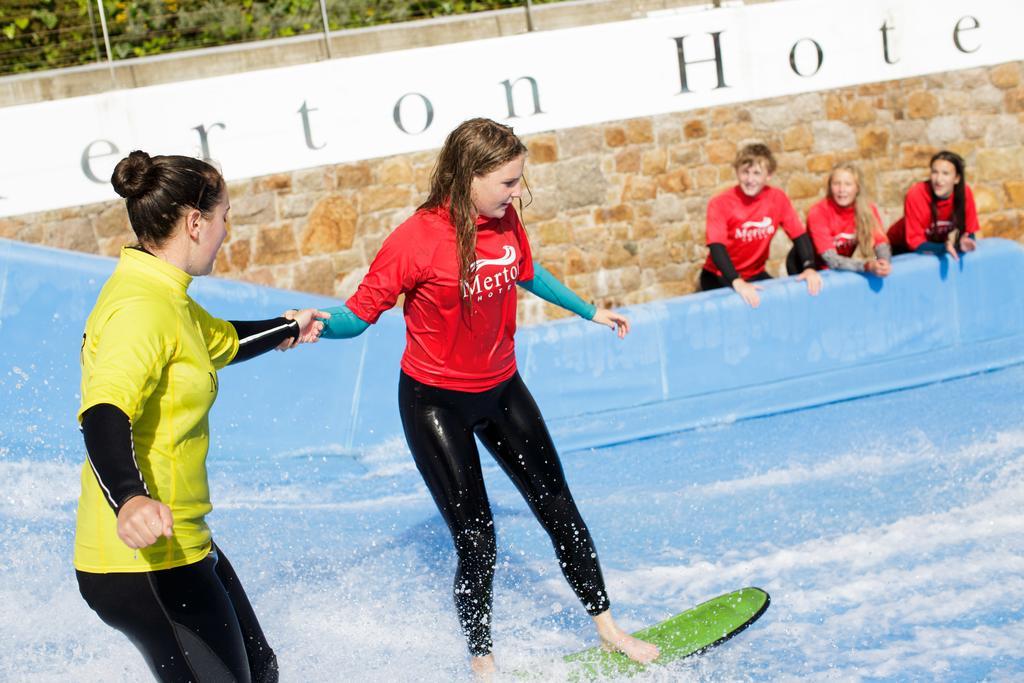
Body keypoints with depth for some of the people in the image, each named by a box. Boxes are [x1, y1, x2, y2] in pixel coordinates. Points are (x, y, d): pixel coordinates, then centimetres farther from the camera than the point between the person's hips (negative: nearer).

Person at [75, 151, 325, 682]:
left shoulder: (163, 296, 11)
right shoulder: (140, 309, -22)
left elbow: (222, 341, 32)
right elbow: (104, 413, -37)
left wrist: (286, 329, 50)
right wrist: (129, 499, -55)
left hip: (181, 546, 11)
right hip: (142, 564, -11)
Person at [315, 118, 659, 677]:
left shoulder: (505, 222, -7)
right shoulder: (416, 240, -25)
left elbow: (528, 275, 14)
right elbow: (362, 311, -20)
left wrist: (590, 312, 25)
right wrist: (320, 325, -42)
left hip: (501, 390, 6)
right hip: (436, 402, -6)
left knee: (559, 509, 15)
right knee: (476, 541, -3)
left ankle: (608, 630, 33)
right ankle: (482, 660, 21)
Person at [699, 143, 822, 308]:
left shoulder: (778, 198, -6)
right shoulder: (720, 204, -18)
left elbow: (799, 234, -4)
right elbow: (716, 247, -28)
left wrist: (809, 267, -22)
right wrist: (737, 282, -42)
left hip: (755, 274, 4)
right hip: (720, 277, -4)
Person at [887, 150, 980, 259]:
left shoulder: (965, 192, -17)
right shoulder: (916, 195, -26)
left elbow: (970, 232, -7)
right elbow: (915, 242, -23)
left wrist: (963, 244, -30)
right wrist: (944, 248, -39)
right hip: (902, 248, -3)